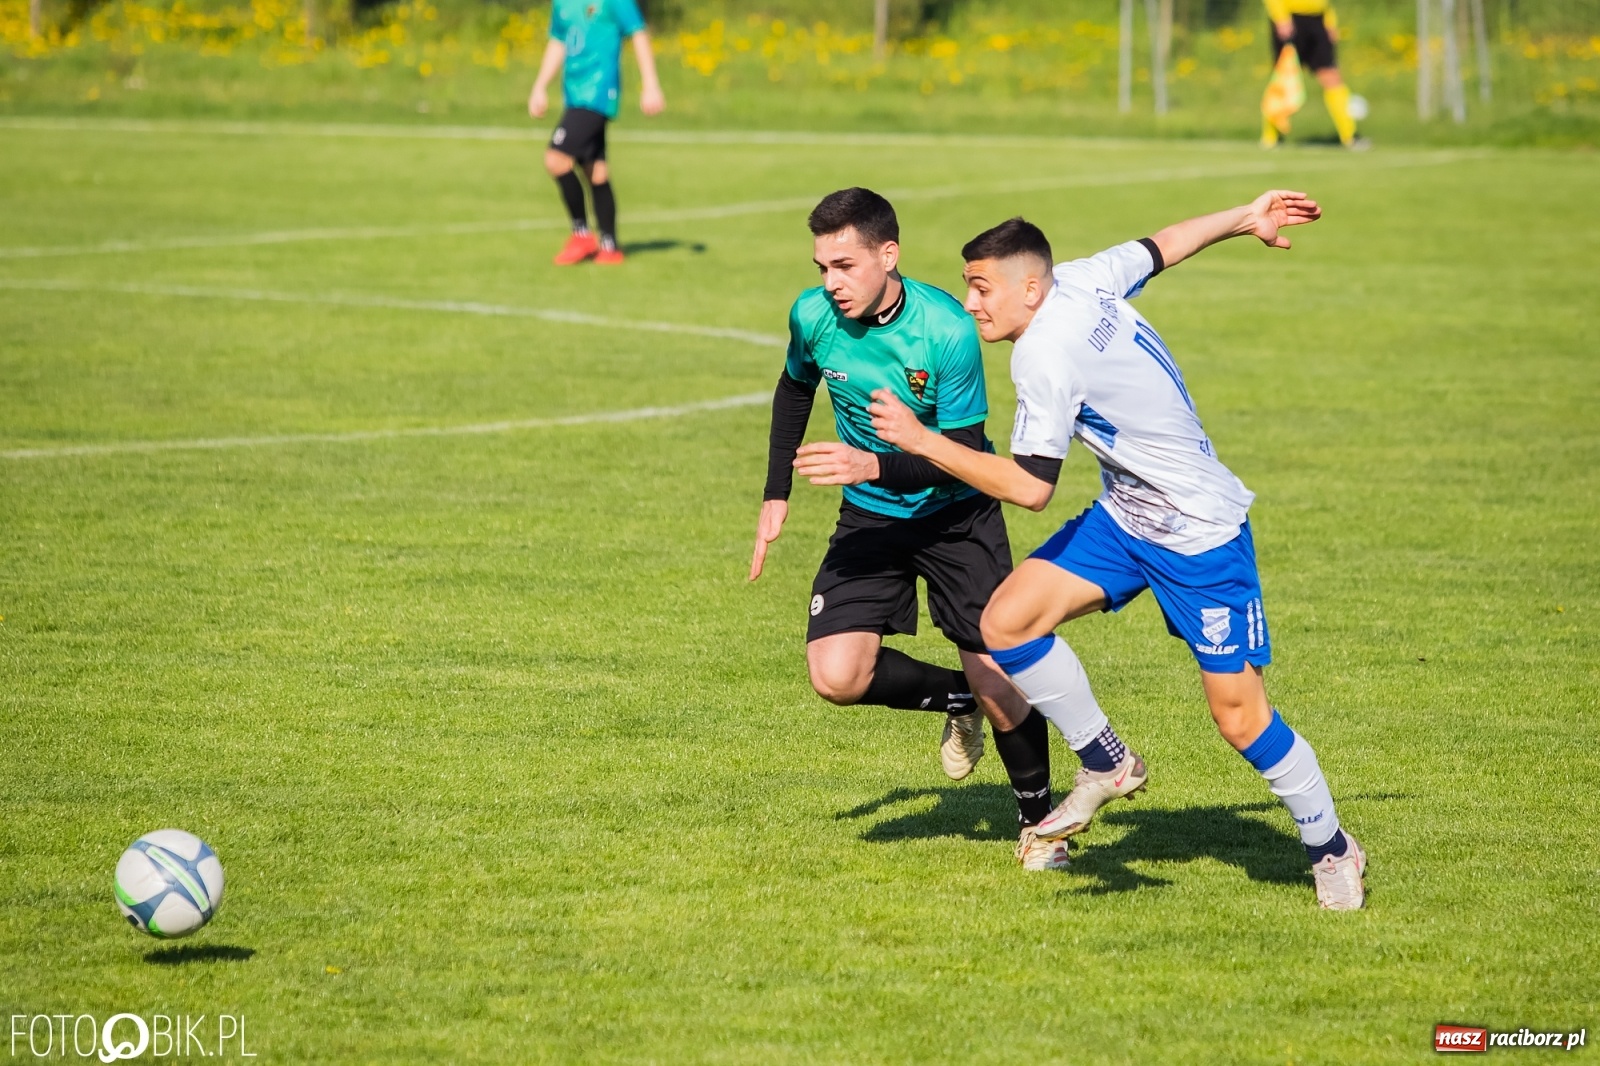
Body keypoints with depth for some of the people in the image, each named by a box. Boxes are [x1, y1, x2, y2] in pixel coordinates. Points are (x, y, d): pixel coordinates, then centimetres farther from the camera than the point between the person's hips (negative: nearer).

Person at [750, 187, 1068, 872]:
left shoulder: (946, 331, -26)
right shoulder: (813, 316, -13)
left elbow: (965, 456, -23)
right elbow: (795, 389, 11)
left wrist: (877, 467, -38)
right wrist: (776, 494, 10)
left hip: (956, 514, -4)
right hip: (870, 519, 4)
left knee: (996, 677, -9)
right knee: (836, 675, -15)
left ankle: (1038, 822, 18)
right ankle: (956, 701, 15)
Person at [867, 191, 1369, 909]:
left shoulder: (1045, 353, -26)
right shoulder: (1082, 280, -2)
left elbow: (1030, 487, -26)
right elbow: (1160, 246, 14)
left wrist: (924, 443, -21)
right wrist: (1244, 219, 31)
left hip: (1200, 532, -9)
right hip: (1124, 517, 9)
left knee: (1239, 716, -6)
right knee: (1006, 620, -8)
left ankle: (1331, 849, 15)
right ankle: (1107, 765, 9)